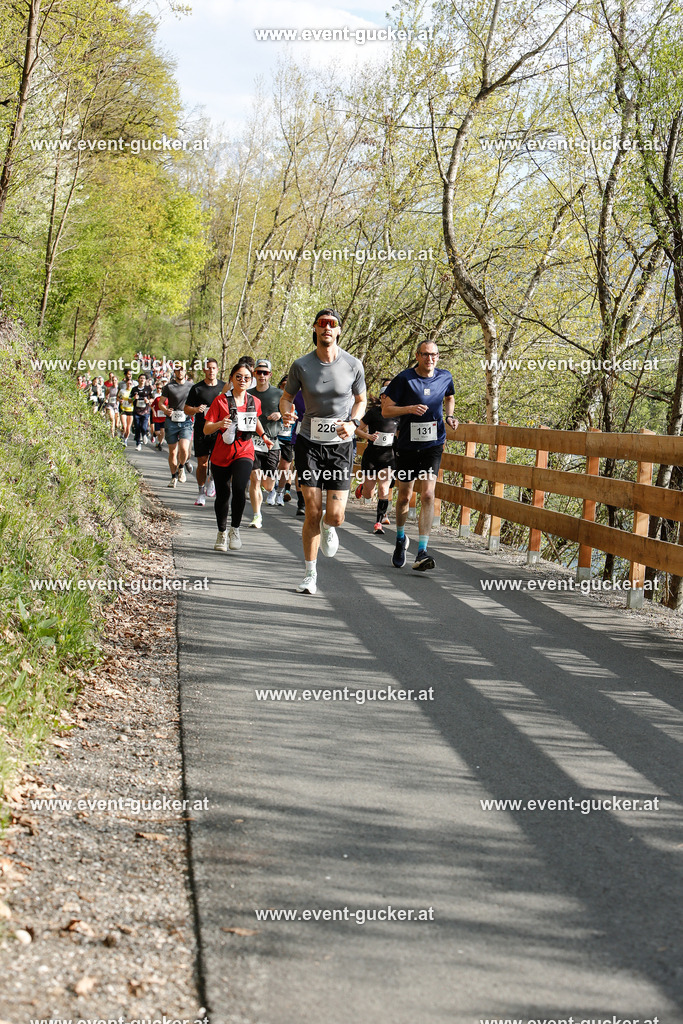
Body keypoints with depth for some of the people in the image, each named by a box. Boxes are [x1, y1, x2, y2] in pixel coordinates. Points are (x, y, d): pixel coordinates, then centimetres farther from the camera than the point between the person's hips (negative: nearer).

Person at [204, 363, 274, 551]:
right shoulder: (221, 400, -4)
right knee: (222, 495, 6)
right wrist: (219, 424, -26)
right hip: (221, 454, 0)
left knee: (239, 488, -24)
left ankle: (235, 529, -6)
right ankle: (222, 532, 30)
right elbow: (206, 429, -8)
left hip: (244, 452, 1)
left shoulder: (254, 402, 6)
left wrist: (263, 435, 20)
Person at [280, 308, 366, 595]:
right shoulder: (301, 365, -4)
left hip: (340, 445, 0)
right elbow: (286, 397, 8)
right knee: (312, 512, -5)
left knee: (335, 515, -5)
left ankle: (328, 528, 35)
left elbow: (361, 400, 10)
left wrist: (353, 423, -10)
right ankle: (310, 574, 9)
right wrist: (286, 413, -15)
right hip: (309, 443, 0)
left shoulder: (353, 365, -4)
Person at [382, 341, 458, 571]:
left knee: (427, 495, -14)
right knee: (404, 496, 11)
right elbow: (386, 409, -6)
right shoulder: (404, 379, -8)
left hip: (433, 444, 1)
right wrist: (409, 408, -23)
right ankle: (401, 539, 39)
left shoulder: (445, 377, 2)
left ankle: (422, 553, -15)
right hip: (407, 445, -1)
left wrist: (449, 416, 4)